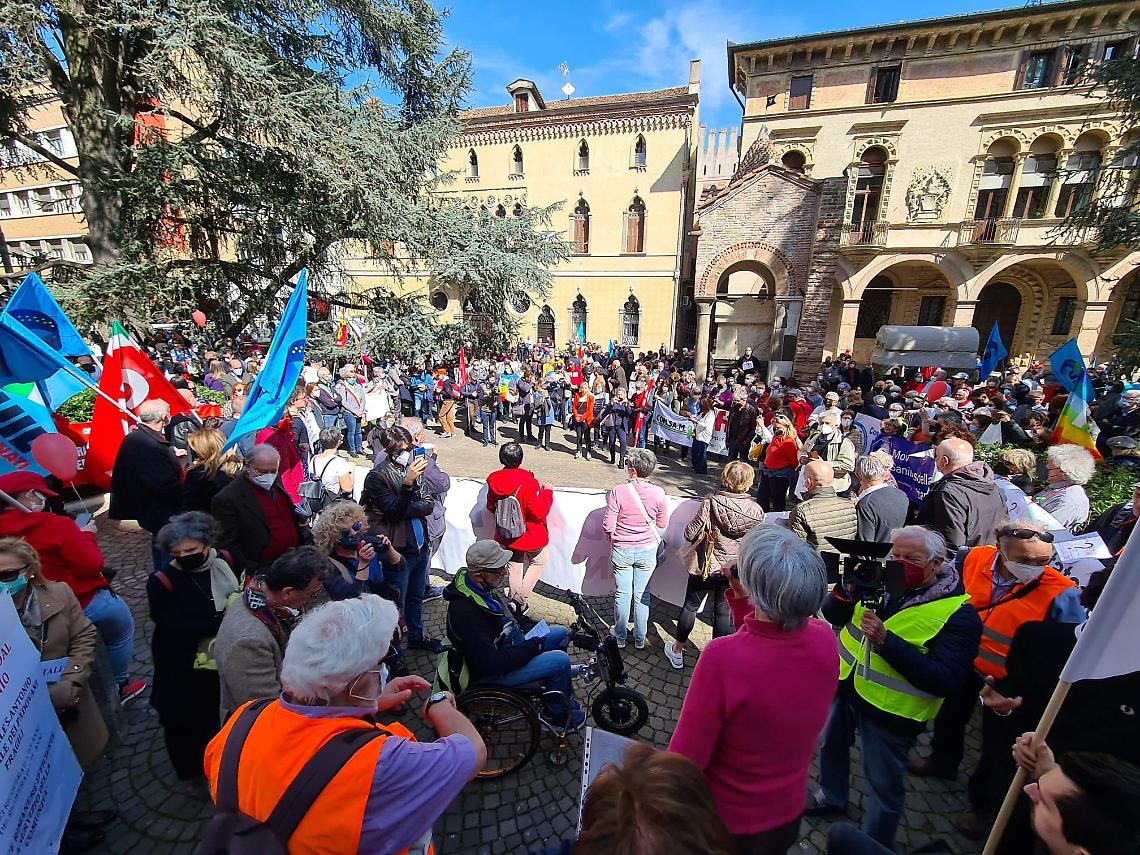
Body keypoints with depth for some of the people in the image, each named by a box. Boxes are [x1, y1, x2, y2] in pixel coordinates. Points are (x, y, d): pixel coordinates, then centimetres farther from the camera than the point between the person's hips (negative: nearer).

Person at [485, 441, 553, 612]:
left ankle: (516, 603, 34)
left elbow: (491, 507, 5)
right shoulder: (528, 481, -28)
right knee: (539, 562, 20)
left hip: (506, 536, 5)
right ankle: (520, 599, 11)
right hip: (530, 536, -5)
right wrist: (547, 493, -10)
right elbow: (538, 512, -24)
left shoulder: (493, 480, -10)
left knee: (514, 567, 21)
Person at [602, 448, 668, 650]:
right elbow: (662, 524, -1)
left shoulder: (618, 491, -20)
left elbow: (608, 526, -15)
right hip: (647, 550, 2)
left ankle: (620, 637, 29)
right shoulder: (658, 493, -14)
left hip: (622, 550, -2)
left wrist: (615, 537, 6)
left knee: (622, 594, 14)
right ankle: (640, 639, 30)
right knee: (642, 595, 16)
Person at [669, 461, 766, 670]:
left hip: (706, 566, -2)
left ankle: (677, 651, 31)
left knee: (690, 606, 15)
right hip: (735, 569, 3)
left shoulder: (712, 503, -22)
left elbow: (691, 533, -18)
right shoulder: (756, 510, -12)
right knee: (724, 612, 18)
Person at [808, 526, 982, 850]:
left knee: (885, 783, 15)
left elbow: (945, 681, -26)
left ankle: (876, 844, 41)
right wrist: (848, 591, -24)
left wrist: (886, 640, -35)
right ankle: (831, 796, 55)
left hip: (890, 710, -5)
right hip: (845, 686, 6)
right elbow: (832, 616, -4)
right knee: (832, 745, 27)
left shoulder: (958, 614, -20)